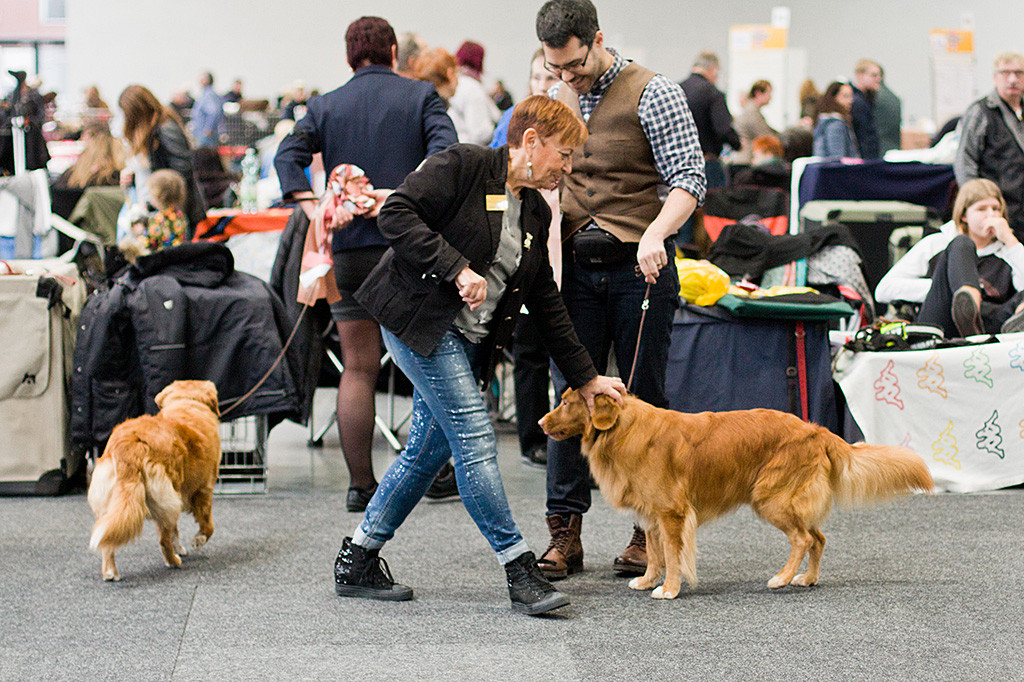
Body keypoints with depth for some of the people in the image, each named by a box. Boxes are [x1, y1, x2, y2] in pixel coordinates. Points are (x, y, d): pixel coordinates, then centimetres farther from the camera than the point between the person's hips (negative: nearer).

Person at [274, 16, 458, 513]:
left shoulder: (325, 106, 10)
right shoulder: (421, 96, 4)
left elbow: (286, 155, -5)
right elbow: (445, 151, -12)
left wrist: (312, 208, -12)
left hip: (350, 249, 2)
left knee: (358, 370, 7)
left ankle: (360, 484, 6)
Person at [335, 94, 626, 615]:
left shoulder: (536, 212, 14)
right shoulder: (463, 167, -9)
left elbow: (546, 303, 17)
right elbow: (396, 215, -18)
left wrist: (585, 377, 15)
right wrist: (458, 268, -23)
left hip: (469, 340, 9)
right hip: (420, 321, -9)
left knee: (428, 450, 9)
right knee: (475, 440, -12)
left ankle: (357, 563, 20)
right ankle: (521, 571, -8)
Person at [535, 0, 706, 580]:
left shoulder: (653, 93, -7)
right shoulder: (555, 101, 11)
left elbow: (690, 179, -14)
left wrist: (656, 232, -31)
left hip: (639, 267, -5)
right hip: (576, 267, 5)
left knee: (644, 399, 2)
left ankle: (651, 532, 12)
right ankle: (565, 533, 5)